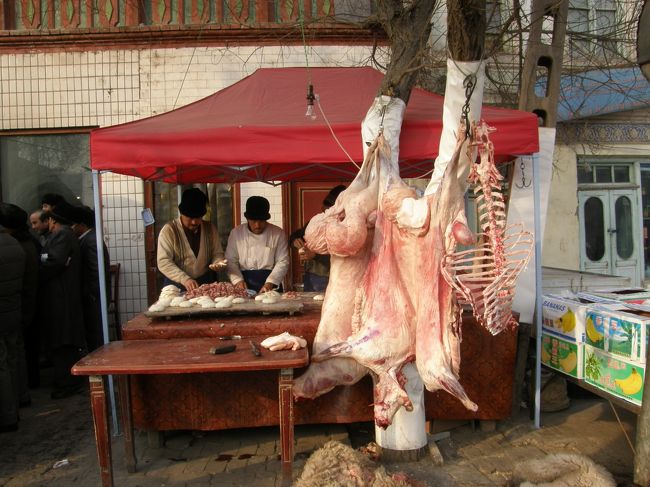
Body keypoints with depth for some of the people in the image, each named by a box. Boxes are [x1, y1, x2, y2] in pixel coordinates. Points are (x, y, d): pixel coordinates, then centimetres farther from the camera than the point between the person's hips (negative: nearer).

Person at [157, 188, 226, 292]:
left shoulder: (210, 228, 7)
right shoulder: (169, 230, -4)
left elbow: (217, 253, 14)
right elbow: (163, 262, -10)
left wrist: (217, 263, -9)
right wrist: (184, 279, -23)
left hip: (206, 283, 2)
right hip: (176, 285, -2)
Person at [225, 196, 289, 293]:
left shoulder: (278, 233, 2)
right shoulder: (236, 233, 5)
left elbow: (283, 262, -2)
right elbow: (231, 261, 5)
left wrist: (270, 283, -13)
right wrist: (238, 280, -10)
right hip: (245, 284, 1)